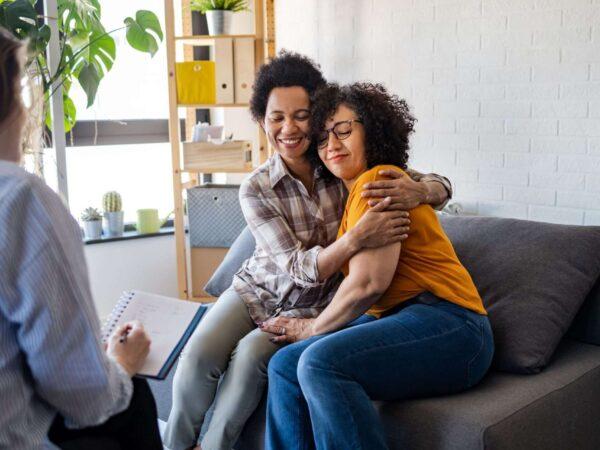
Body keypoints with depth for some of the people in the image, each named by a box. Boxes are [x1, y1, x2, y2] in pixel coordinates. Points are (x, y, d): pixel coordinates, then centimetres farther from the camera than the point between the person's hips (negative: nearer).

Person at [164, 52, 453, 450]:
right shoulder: (255, 190, -15)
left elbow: (441, 186, -10)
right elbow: (298, 268, -23)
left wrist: (417, 191, -36)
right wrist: (355, 240, -42)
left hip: (312, 308, -1)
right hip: (259, 288, 1)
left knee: (251, 353, -27)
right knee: (199, 355, -23)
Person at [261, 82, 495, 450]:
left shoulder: (376, 180, -7)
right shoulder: (354, 192, 22)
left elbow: (368, 283, -15)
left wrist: (314, 329, -1)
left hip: (448, 326, -9)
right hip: (399, 320, 9)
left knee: (320, 361, -29)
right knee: (285, 365, -6)